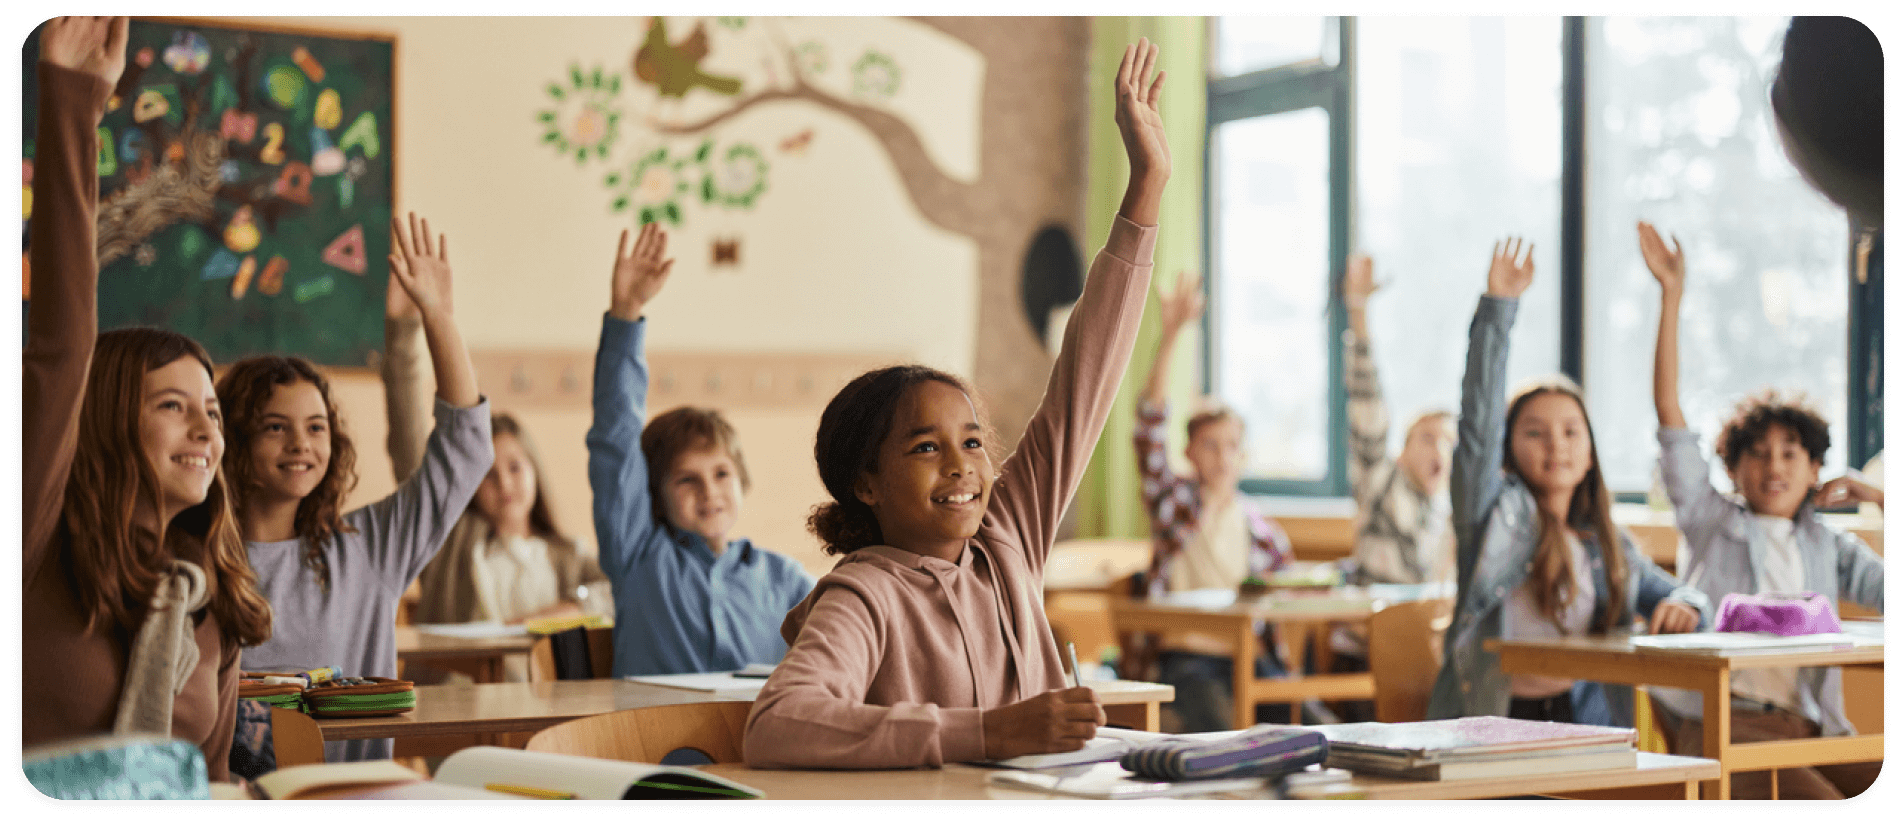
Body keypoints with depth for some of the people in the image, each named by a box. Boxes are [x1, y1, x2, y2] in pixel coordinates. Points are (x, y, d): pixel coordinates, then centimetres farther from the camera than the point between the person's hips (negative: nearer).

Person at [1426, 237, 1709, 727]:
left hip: (1583, 722, 4)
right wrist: (1498, 306, -12)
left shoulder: (1609, 546, 19)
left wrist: (1682, 607, -2)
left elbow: (1680, 596, 25)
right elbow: (1478, 419, -6)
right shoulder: (1497, 513, 6)